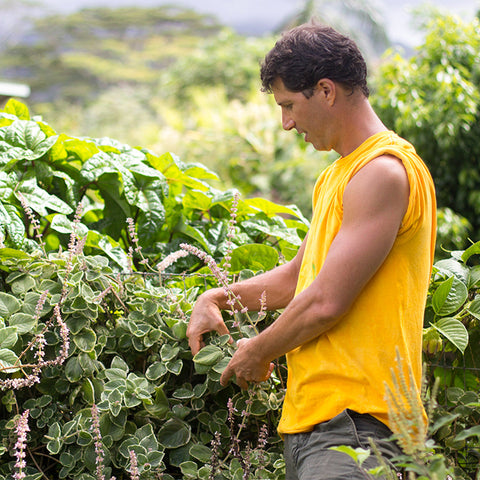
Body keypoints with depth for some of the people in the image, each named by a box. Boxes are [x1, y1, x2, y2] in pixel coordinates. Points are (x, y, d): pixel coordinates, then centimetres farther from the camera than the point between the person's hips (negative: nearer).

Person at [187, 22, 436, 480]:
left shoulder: (384, 172, -13)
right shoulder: (335, 176, 20)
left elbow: (325, 302, -18)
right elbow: (298, 276, 29)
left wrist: (257, 353, -3)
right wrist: (215, 298, 17)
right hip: (309, 415, 9)